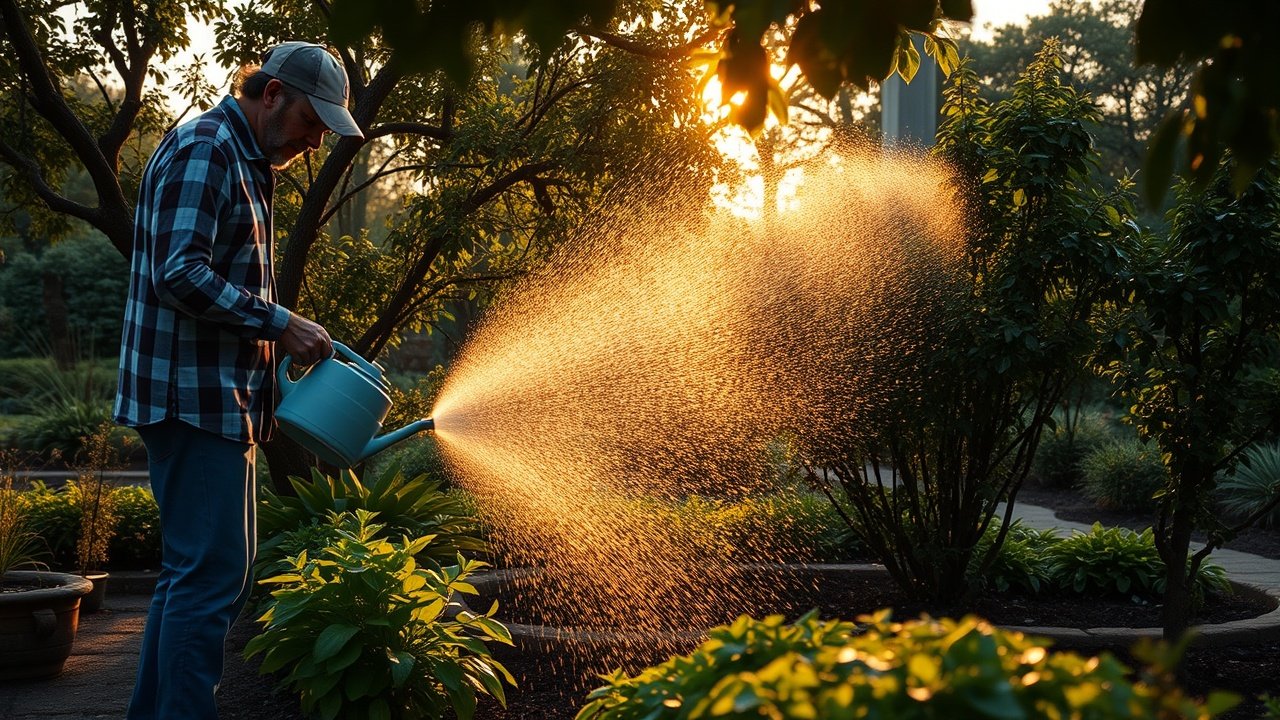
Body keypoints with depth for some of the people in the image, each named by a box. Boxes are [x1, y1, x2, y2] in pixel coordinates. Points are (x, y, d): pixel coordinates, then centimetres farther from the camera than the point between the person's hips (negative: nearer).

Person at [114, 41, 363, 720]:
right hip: (194, 394, -11)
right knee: (210, 575, -9)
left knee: (193, 572, 14)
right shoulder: (202, 148, -12)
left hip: (218, 397, 11)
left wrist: (283, 338, 19)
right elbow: (180, 274, -22)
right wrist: (279, 322, -18)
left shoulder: (242, 160, 21)